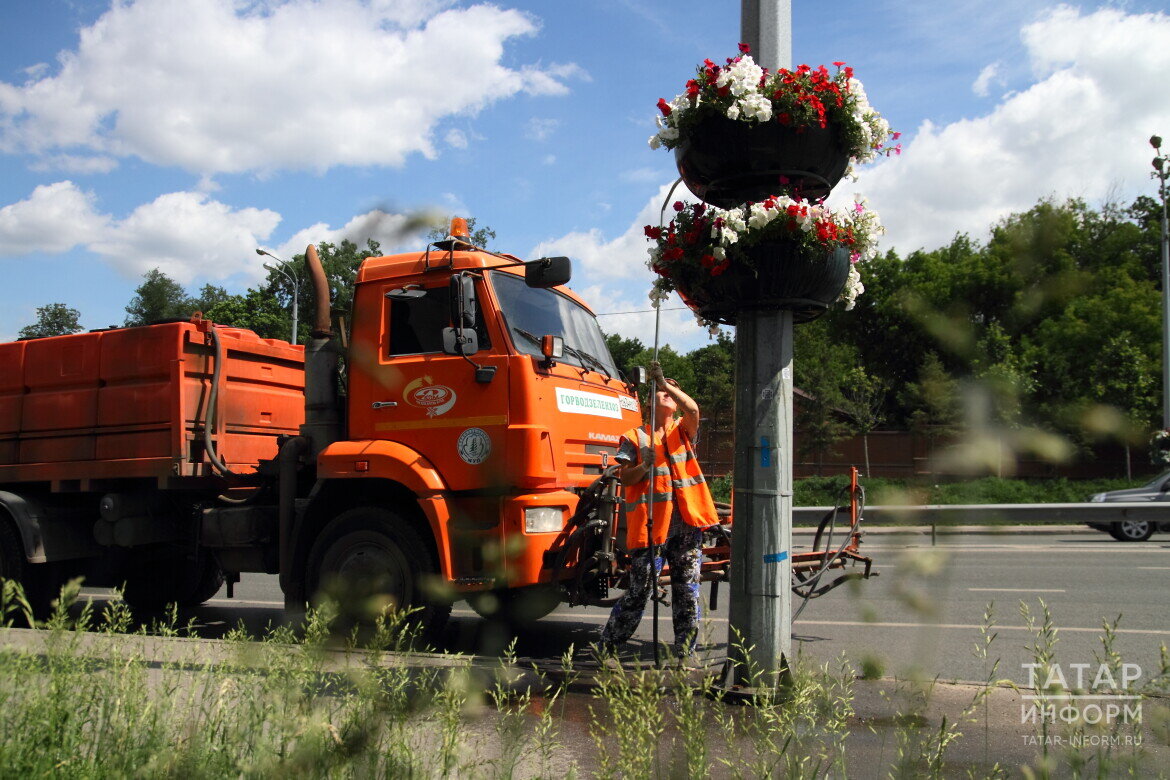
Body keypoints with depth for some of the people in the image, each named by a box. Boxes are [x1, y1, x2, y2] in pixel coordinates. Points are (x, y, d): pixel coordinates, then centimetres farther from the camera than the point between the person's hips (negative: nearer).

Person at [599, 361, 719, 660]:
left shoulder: (683, 431, 12)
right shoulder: (635, 438, 7)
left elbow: (693, 409, -10)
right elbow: (624, 478, -1)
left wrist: (665, 381, -16)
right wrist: (645, 466, -20)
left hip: (686, 524, 3)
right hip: (650, 523, -3)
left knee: (687, 591, 6)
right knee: (639, 591, -1)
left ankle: (684, 653, 17)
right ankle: (607, 646, 12)